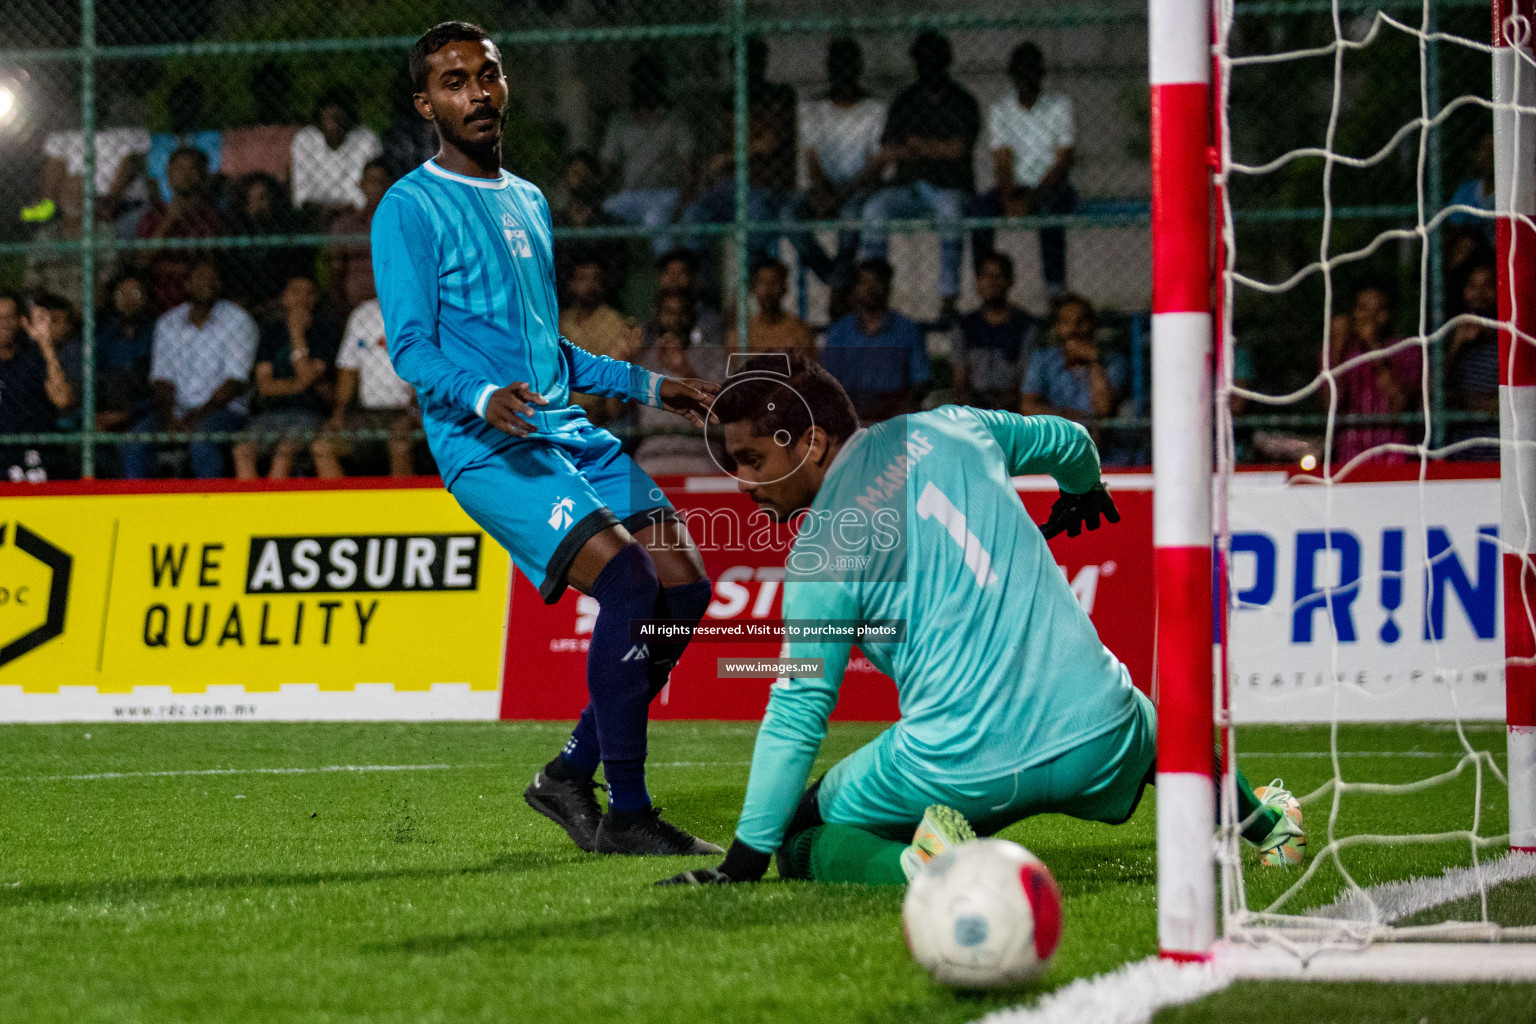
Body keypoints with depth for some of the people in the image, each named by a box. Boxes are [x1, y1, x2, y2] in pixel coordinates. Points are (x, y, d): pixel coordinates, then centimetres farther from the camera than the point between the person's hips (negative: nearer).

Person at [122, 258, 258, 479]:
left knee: (201, 442, -36)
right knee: (135, 440, -23)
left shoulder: (238, 320, 0)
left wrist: (197, 417, -18)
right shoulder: (168, 322, 12)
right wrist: (167, 417, -13)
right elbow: (161, 376, 7)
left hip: (222, 409, -4)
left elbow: (235, 381, -8)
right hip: (176, 408, 4)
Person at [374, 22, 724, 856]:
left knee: (684, 584, -4)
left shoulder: (528, 202, 22)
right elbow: (411, 348, -12)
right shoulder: (410, 210, -4)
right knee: (629, 579, -22)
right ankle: (623, 814, -14)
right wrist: (483, 398, -30)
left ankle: (571, 774, 9)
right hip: (485, 448, -8)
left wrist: (648, 386, 29)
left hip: (572, 435, 8)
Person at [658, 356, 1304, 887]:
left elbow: (797, 715, -7)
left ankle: (917, 863, -17)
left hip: (959, 766, -6)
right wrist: (1083, 492, 53)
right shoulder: (950, 430, 9)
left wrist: (743, 863, -2)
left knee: (799, 841, 11)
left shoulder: (821, 552, -7)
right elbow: (1070, 444, 29)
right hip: (1096, 734, 6)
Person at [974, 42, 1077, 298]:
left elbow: (1064, 161, -8)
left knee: (1050, 206, -39)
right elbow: (1002, 162, -2)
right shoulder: (999, 111, 8)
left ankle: (1055, 285, -38)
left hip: (1052, 187, -3)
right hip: (1015, 188, 3)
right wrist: (1010, 199, -21)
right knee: (980, 205, -29)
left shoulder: (1059, 106, 0)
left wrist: (1033, 197, -22)